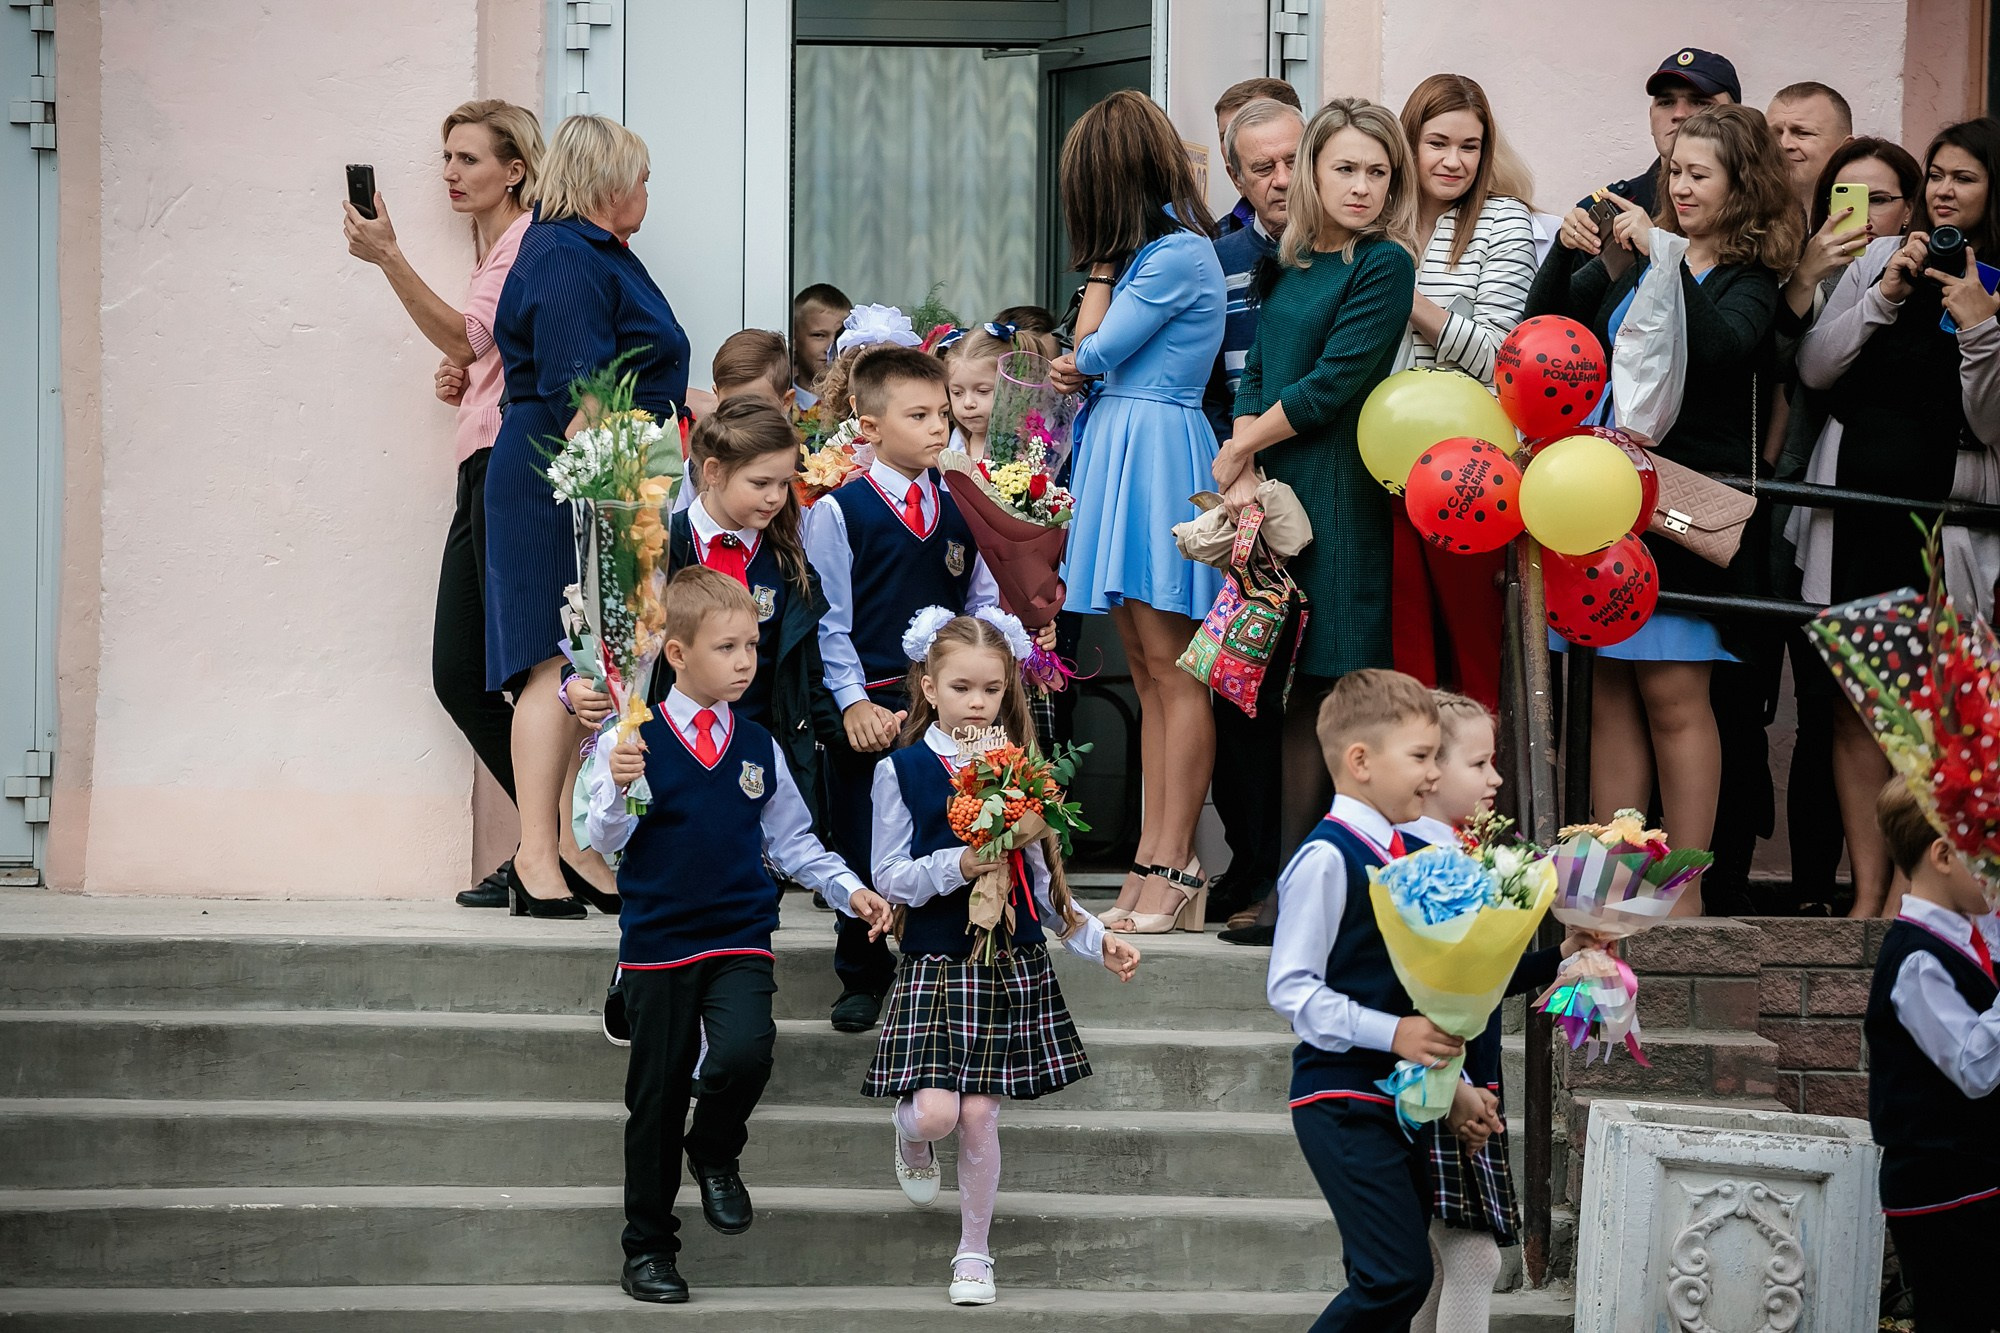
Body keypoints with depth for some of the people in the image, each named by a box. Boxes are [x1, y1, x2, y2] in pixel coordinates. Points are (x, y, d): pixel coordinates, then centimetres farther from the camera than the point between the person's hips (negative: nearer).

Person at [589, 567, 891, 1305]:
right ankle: (647, 1247, 21)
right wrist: (619, 787, -28)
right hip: (657, 942, -2)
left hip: (739, 939, 2)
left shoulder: (758, 749, 6)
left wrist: (850, 890, 7)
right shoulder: (637, 742, -6)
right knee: (655, 1097, 6)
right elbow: (606, 838, -10)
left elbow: (792, 841, 15)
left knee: (743, 1053, -26)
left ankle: (714, 1151, 6)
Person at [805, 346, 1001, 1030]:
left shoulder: (960, 506, 8)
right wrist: (853, 703, -11)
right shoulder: (838, 512, -4)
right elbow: (828, 621, -4)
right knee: (864, 847, 4)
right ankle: (862, 980, 17)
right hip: (869, 708, -3)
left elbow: (982, 602, 13)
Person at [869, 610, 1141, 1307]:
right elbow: (890, 877, -3)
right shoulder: (903, 771, -3)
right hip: (934, 963, -2)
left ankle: (974, 1254, 17)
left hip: (1013, 963, 2)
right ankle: (911, 1139, 25)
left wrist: (1097, 939, 5)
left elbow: (1041, 880, 13)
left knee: (980, 1113, 0)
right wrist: (958, 866, -18)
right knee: (935, 1111, -14)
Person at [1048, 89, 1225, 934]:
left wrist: (1102, 261, 4)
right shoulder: (1151, 251, 17)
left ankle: (1173, 870, -9)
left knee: (1170, 668, -9)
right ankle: (1151, 867, 8)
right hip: (1119, 447, 10)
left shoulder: (1178, 254, -12)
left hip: (1157, 452, -10)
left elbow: (1095, 348, -8)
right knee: (1146, 674, 7)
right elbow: (1094, 356, 19)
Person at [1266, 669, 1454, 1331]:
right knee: (1399, 1276, -15)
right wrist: (1393, 1032, -23)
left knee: (1386, 1280, 10)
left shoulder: (1417, 855, 12)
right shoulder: (1327, 859, -14)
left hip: (1401, 1098, 8)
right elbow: (1291, 989, -18)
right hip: (1341, 1098, -8)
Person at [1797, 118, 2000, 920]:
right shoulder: (1882, 260, 11)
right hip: (1855, 503, 3)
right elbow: (1813, 370, 5)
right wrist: (1884, 297, -5)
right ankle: (1868, 892, 2)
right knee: (1855, 704, 0)